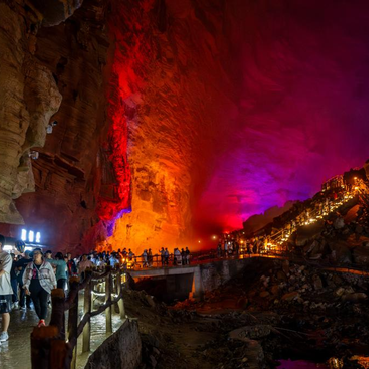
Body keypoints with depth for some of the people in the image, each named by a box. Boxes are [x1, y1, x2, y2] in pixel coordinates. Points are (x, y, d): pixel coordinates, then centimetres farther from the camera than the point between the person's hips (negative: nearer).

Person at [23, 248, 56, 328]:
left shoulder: (47, 264, 1)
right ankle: (41, 320, 20)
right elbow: (25, 277, 7)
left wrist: (54, 286, 5)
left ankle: (42, 320, -25)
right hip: (33, 288, 3)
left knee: (43, 304, -16)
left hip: (44, 287, -3)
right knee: (36, 305, 7)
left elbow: (52, 276, 5)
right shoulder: (29, 265, 7)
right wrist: (26, 287, -2)